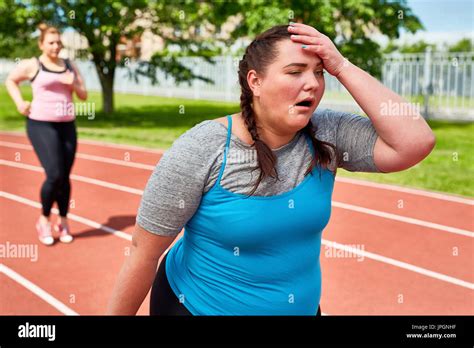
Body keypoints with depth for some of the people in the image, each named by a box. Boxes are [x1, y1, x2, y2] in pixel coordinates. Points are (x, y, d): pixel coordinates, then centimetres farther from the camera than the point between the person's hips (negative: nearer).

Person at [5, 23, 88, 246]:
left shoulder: (70, 66, 11)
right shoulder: (31, 65, -1)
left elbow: (84, 96, 12)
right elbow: (10, 80, 14)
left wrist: (73, 84, -8)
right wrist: (19, 103, 2)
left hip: (67, 125, 4)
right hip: (41, 125, -4)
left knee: (65, 177, 5)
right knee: (55, 175, -13)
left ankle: (63, 222, 20)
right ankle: (44, 220, 9)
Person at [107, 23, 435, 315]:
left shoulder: (328, 136, -11)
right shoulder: (201, 149, -22)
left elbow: (416, 142, -22)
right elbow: (145, 252, -17)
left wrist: (342, 67, -23)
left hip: (303, 306, 5)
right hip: (198, 306, -4)